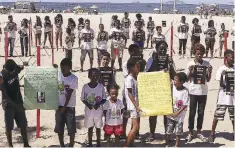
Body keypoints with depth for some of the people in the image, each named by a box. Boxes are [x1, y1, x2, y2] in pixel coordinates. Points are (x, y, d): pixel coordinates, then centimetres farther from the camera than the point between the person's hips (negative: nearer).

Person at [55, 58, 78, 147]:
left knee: (71, 128, 1)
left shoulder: (73, 78, -13)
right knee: (59, 128, 10)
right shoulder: (58, 75, -1)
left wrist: (64, 107, -13)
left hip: (69, 106, -4)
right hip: (59, 105, 4)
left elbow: (69, 94, -13)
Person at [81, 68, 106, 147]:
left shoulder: (101, 87, -8)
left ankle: (98, 143, 25)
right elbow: (82, 99, 1)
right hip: (89, 111, 1)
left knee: (98, 127, 11)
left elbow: (104, 99, -3)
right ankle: (90, 143, 25)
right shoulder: (85, 87, -7)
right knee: (90, 127, 12)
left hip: (98, 111, 0)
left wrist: (99, 104, -20)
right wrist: (87, 104, -17)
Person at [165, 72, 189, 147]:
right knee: (168, 131, 7)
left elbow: (185, 105, -14)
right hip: (170, 114, 3)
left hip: (179, 116, -3)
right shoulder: (172, 87, -5)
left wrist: (177, 113, -16)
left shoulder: (185, 91, -15)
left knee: (178, 132, 8)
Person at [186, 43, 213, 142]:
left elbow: (208, 80, 7)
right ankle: (190, 132, 12)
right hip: (193, 92, -2)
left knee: (201, 112, 9)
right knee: (192, 112, 3)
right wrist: (190, 71, -17)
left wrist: (210, 72, -11)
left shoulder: (207, 64, 3)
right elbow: (187, 79, -1)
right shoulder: (190, 64, -3)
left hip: (203, 92, 2)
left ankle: (199, 132, 19)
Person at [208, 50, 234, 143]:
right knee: (217, 116, 1)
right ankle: (212, 133, 14)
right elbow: (222, 84, -10)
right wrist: (222, 76, -21)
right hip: (223, 97, -4)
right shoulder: (222, 69, -8)